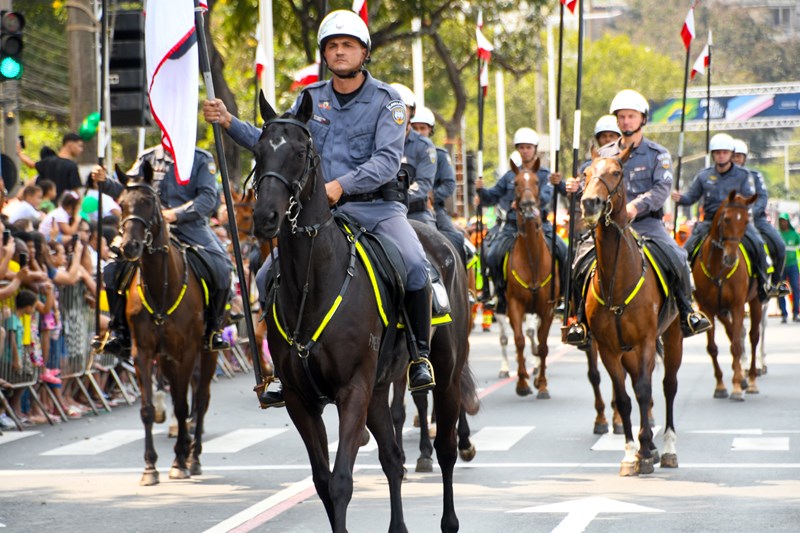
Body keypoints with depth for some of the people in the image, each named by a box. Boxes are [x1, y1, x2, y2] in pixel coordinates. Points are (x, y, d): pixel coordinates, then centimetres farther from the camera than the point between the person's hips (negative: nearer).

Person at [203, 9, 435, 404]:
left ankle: (420, 355, -11)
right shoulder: (310, 98, 9)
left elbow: (387, 161, -14)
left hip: (375, 206, -4)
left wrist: (342, 185, -28)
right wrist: (229, 122, -6)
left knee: (414, 264, -30)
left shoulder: (386, 100, -3)